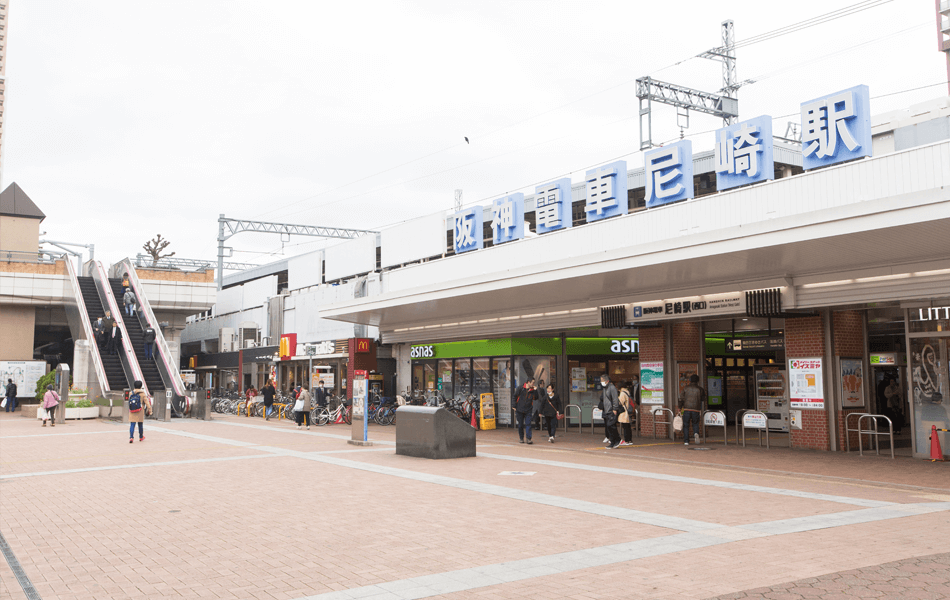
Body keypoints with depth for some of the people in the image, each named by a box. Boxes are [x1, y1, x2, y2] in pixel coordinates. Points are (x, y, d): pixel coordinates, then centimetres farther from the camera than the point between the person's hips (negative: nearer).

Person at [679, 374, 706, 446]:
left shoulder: (686, 388, 5)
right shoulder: (700, 389, 3)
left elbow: (682, 399, 3)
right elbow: (703, 399, 15)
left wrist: (680, 409, 8)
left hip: (686, 409, 0)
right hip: (696, 410, 0)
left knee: (686, 425, 8)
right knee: (695, 424, 17)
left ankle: (686, 441, 3)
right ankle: (696, 433, -13)